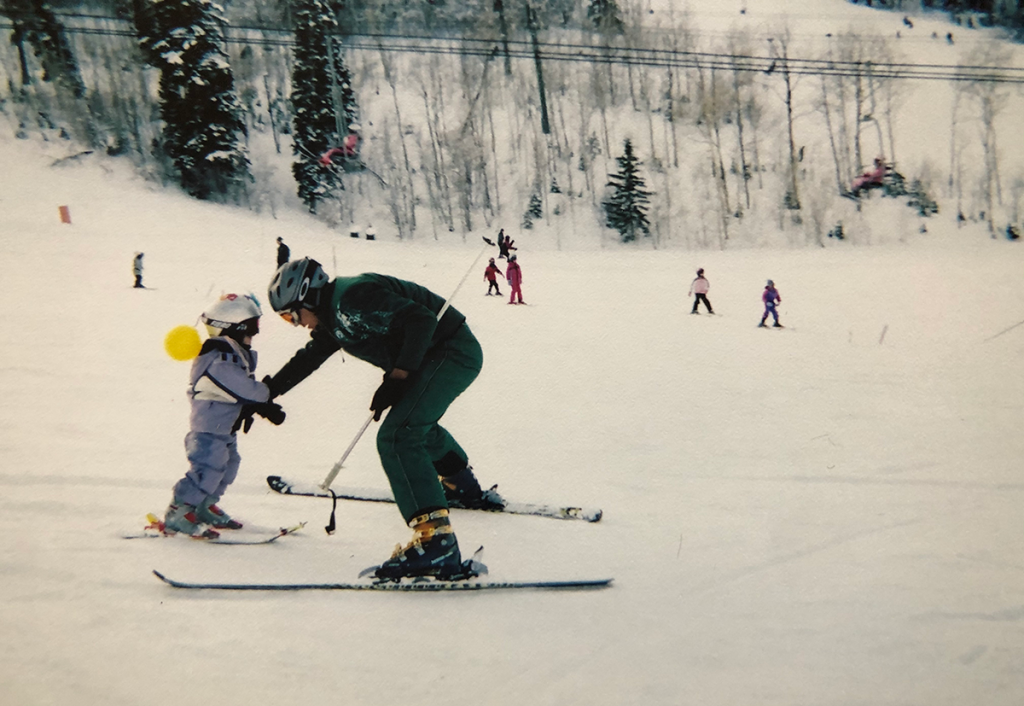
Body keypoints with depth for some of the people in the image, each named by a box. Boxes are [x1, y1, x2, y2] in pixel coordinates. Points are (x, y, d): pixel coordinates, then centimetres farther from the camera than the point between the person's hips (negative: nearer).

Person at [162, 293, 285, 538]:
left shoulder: (238, 354, 11)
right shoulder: (220, 360, -24)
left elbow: (247, 388, 12)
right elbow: (242, 388, -29)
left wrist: (263, 406, -2)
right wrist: (265, 396, -13)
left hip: (226, 428, 11)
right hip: (208, 428, -11)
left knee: (227, 466, 18)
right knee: (208, 468, -14)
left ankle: (203, 507, 32)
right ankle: (178, 514, -7)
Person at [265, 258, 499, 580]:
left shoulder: (353, 299, -22)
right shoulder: (333, 317, 10)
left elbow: (421, 320, -26)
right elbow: (306, 359, 24)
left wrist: (396, 378, -26)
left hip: (454, 352, -11)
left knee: (396, 438, -21)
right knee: (417, 425, 33)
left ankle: (436, 539, -30)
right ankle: (465, 488, 56)